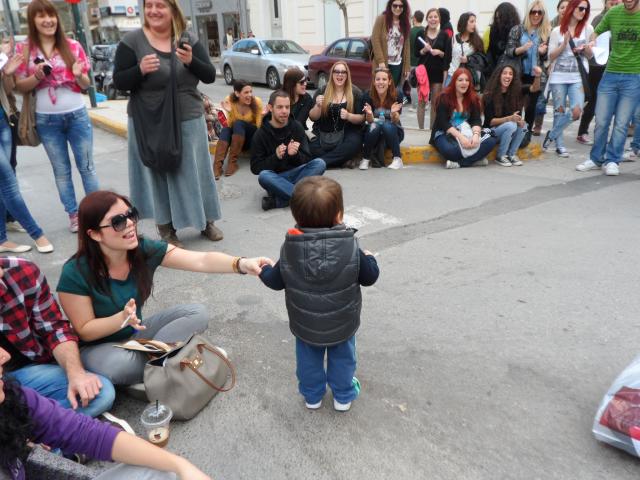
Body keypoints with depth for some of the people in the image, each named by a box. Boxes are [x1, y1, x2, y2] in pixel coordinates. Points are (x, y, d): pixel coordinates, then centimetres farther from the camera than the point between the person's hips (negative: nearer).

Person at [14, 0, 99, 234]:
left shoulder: (73, 46, 0)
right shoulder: (23, 50, 0)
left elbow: (86, 85, 5)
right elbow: (21, 87, 2)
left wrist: (79, 75, -17)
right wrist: (37, 76, -16)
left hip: (77, 115, 0)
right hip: (46, 120, 1)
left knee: (86, 166, 4)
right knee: (61, 170, 10)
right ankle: (73, 214, 20)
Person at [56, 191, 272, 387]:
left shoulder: (145, 250, -17)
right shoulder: (76, 273, -25)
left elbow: (202, 260, -28)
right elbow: (84, 331, -17)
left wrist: (241, 263, -46)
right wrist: (122, 318, -36)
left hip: (135, 334, 4)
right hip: (98, 347, -4)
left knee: (196, 313, -12)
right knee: (120, 364, -38)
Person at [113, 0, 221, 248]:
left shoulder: (189, 40, 2)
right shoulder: (132, 41, -6)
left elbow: (210, 76, -1)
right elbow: (118, 82, -6)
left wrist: (191, 61, -20)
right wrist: (140, 70, -24)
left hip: (189, 120, 2)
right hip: (150, 124, -2)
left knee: (196, 172, 11)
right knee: (159, 175, 6)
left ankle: (207, 222, 28)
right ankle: (166, 230, 20)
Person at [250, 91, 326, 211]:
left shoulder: (297, 127, 0)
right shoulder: (261, 134, -6)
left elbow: (307, 159, -3)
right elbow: (255, 168, -9)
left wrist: (295, 154, -26)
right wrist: (276, 157, -26)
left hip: (295, 173, 3)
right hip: (275, 178, -2)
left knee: (319, 163, -23)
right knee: (263, 176, -35)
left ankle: (278, 200, -30)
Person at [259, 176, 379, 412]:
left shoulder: (288, 249, -18)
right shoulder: (352, 248, -22)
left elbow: (276, 282, -6)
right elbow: (369, 277, -10)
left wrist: (264, 270, 16)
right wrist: (369, 259, 12)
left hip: (305, 326, 1)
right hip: (343, 324, -1)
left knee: (308, 359, 24)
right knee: (343, 357, 23)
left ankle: (312, 395, 42)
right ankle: (343, 396, 41)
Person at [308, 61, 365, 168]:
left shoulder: (355, 92, 3)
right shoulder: (321, 91, 5)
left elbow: (362, 118, 1)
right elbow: (312, 118, 2)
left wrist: (349, 116, -19)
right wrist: (317, 106, -19)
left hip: (346, 132, 0)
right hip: (323, 134, 0)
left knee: (355, 142, -34)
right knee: (311, 147, -30)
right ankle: (339, 160, -14)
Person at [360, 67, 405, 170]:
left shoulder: (397, 97, -15)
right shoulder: (368, 96, -13)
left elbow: (395, 121, -17)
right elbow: (370, 121, -15)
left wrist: (394, 113, -39)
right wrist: (369, 114, -37)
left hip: (393, 133, 0)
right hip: (375, 135, 1)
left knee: (387, 125, -31)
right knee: (373, 126, -31)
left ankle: (397, 159, -20)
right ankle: (365, 159, -14)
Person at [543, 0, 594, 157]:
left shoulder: (587, 29, 9)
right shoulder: (557, 31, 6)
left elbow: (590, 55, 12)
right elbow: (551, 56, 2)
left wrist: (585, 49, -9)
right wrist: (564, 43, -10)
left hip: (578, 77, 1)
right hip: (558, 77, -1)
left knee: (576, 112, -13)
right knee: (559, 111, 1)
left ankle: (551, 135, 8)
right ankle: (560, 145, 13)